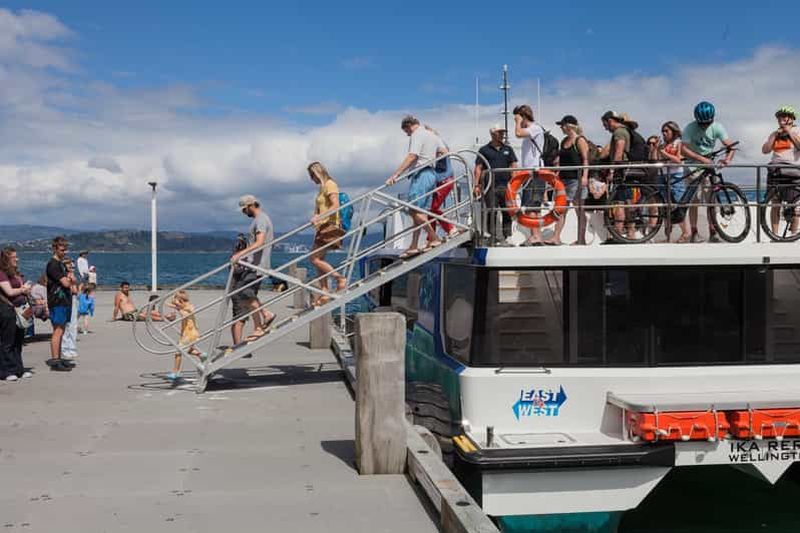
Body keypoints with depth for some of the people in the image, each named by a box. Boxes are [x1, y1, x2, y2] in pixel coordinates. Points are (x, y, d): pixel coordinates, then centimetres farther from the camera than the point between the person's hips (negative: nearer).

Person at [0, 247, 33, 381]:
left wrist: (26, 289, -2)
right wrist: (24, 289, 0)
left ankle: (18, 369, 21)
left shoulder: (17, 273, 17)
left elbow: (25, 288, 21)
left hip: (20, 309, 8)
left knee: (18, 341, 13)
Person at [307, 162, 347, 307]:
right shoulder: (322, 187, 20)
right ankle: (324, 293, 8)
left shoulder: (330, 185, -9)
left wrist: (319, 217, -28)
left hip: (330, 227, -10)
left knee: (314, 259, -13)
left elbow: (336, 205, -21)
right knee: (319, 260, 7)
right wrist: (316, 218, 7)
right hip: (323, 228, 10)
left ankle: (340, 278, -7)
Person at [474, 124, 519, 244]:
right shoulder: (484, 150, 8)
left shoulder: (508, 149, 16)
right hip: (490, 186, -2)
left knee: (507, 212, -1)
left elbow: (514, 166, 12)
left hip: (505, 186, 2)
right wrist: (476, 185, -3)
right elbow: (478, 168, 5)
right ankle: (492, 236, 2)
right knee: (491, 212, -2)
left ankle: (507, 236, 3)